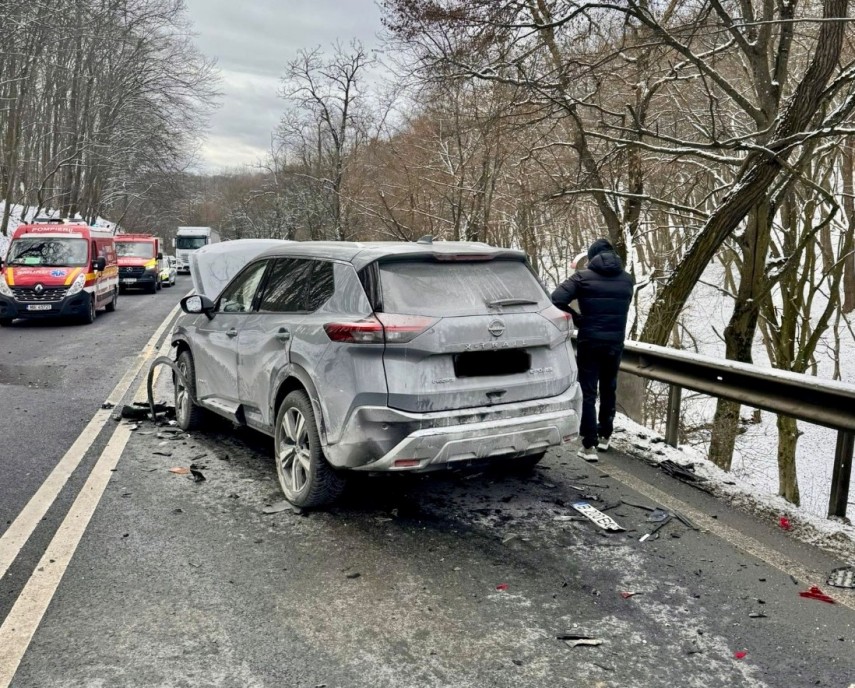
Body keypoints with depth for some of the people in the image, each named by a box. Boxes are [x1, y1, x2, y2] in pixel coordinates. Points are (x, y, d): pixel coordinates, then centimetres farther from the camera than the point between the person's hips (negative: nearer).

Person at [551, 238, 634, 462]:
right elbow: (622, 309, 13)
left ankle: (589, 445, -2)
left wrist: (575, 316, -4)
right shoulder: (627, 279, 7)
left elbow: (557, 298, -18)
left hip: (589, 342, -4)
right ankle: (604, 436, 32)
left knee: (589, 393, 1)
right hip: (615, 343, 4)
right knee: (609, 389, 20)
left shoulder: (584, 277, -7)